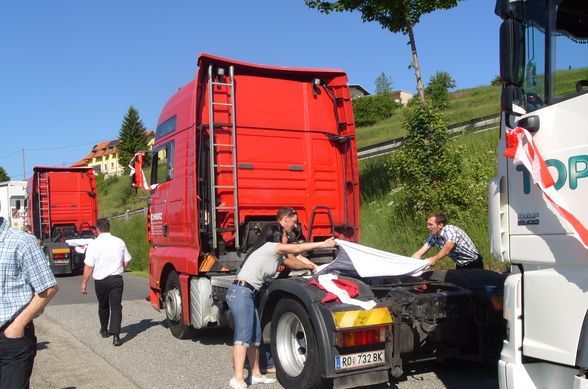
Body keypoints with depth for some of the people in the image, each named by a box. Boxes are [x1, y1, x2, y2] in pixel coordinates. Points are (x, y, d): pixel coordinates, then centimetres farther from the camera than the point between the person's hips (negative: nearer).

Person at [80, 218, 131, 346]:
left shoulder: (93, 244, -8)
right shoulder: (119, 242, 0)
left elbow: (88, 267, -9)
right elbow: (126, 262, 7)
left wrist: (84, 283, 0)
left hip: (100, 281, 0)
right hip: (116, 279, 0)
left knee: (103, 306, 19)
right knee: (116, 307, -1)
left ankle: (104, 330, 38)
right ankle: (116, 336, -12)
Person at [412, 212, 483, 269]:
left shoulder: (451, 230, -26)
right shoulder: (432, 236, -7)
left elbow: (447, 249, -43)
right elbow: (419, 253, -9)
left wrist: (435, 259, -59)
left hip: (473, 264, -6)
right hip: (460, 265, 7)